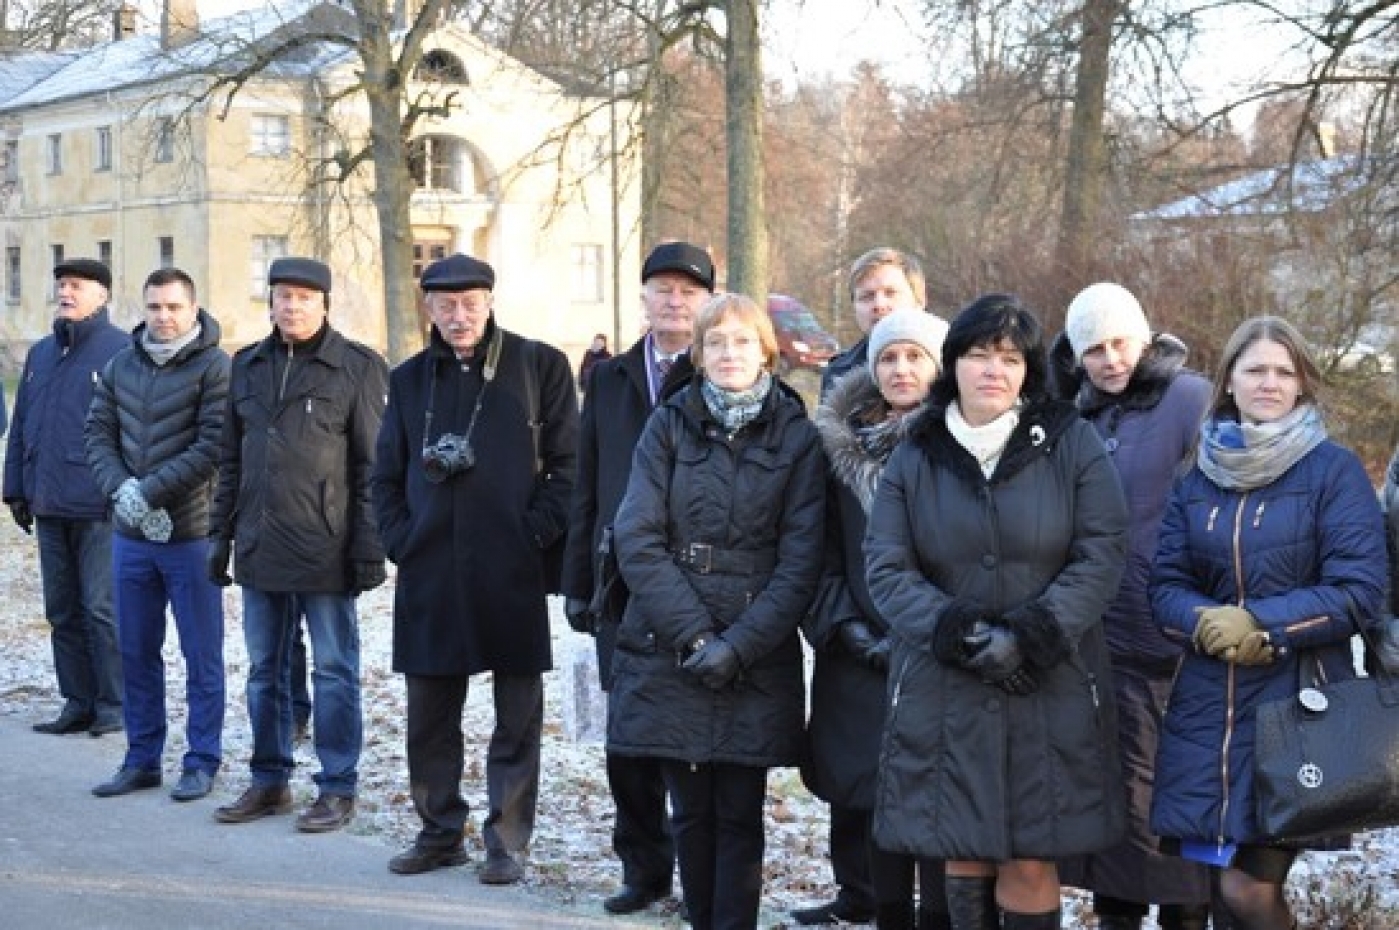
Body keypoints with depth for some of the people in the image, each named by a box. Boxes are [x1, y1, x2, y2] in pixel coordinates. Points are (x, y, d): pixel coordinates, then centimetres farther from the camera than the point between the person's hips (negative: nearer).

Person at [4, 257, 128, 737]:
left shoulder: (122, 350, -7)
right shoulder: (40, 352, 15)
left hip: (99, 508, -7)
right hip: (49, 507, 7)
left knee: (101, 609, -1)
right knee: (63, 610, 11)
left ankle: (113, 706, 8)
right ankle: (78, 702, 19)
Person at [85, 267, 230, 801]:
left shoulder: (214, 366, -8)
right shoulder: (121, 365, 9)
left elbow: (214, 447, -15)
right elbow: (99, 434, 7)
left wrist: (149, 491, -17)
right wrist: (121, 488, -11)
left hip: (191, 535, -5)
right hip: (130, 536, 5)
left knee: (201, 654, 3)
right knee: (136, 651, 12)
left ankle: (202, 761, 13)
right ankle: (141, 758, 22)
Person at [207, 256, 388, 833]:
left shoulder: (357, 368, -4)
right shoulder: (248, 365, 12)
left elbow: (372, 467, -6)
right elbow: (231, 459, 16)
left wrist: (369, 549, -10)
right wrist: (220, 534, 12)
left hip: (325, 551, -5)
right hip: (259, 548, 5)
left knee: (334, 672, 3)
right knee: (264, 672, 13)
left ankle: (338, 790, 12)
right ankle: (270, 782, 24)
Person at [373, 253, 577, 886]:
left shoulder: (539, 366, 1)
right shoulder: (410, 379, 13)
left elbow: (566, 463, -2)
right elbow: (387, 475, 17)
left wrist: (537, 533, -10)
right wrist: (400, 540, 4)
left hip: (513, 573, -4)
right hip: (429, 571, 4)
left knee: (517, 713, 4)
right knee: (428, 712, 10)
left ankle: (507, 841, 13)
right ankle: (440, 832, 23)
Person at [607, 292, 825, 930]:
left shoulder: (796, 436, 2)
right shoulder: (669, 426, 5)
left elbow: (801, 560, -4)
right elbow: (637, 540, -4)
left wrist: (739, 645, -14)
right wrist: (694, 635, -13)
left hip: (758, 661, -1)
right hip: (670, 656, 1)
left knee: (739, 815, 1)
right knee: (690, 811, 7)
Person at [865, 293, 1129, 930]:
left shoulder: (1072, 443, 1)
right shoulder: (915, 457, 6)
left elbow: (1101, 554, -4)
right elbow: (886, 568, -1)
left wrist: (1031, 636, -15)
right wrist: (959, 634, -15)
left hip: (1050, 688, -1)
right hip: (944, 692, 2)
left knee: (1030, 861, -2)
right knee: (964, 854, 5)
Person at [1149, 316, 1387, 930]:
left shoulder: (1334, 470, -3)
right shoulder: (1197, 477, 10)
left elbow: (1359, 590, -9)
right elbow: (1165, 584, 7)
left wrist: (1260, 624, -17)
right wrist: (1206, 624, -14)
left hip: (1297, 701, -4)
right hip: (1205, 702, 4)